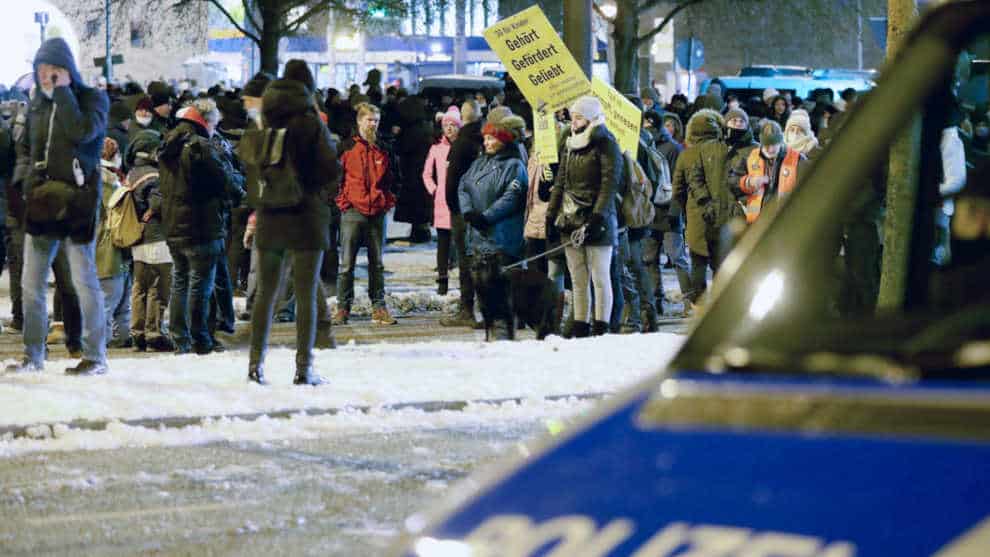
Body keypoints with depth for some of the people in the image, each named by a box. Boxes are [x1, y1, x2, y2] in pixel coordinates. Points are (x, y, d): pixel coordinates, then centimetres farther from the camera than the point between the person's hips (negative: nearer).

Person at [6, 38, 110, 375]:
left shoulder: (92, 99, -3)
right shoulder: (39, 104, 14)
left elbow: (82, 131, -22)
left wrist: (62, 91, -15)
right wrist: (32, 185, 12)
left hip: (77, 202, -6)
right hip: (42, 202, 6)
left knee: (84, 280, -3)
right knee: (31, 282, 4)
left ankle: (95, 356, 3)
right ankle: (33, 355, 10)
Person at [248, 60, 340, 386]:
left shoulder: (265, 123, 2)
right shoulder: (310, 121, -10)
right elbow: (332, 170, -12)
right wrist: (311, 182, 7)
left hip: (269, 217, 4)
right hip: (306, 215, -4)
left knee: (266, 292, 13)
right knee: (306, 295, 1)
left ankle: (256, 364, 12)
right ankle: (304, 368, -1)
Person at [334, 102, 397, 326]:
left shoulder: (383, 148, 10)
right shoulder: (348, 147, 0)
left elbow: (391, 179, 19)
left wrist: (388, 200, 9)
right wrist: (343, 201, -3)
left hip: (377, 213, 3)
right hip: (353, 212, -3)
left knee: (377, 263, 7)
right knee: (347, 264, -1)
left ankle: (378, 307, 11)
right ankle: (343, 307, 4)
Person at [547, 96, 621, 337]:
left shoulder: (605, 144, -6)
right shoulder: (570, 145, 17)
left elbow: (609, 182, -14)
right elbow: (560, 183, 18)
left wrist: (598, 216, -21)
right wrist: (551, 216, 10)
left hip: (596, 223, -7)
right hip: (571, 221, 7)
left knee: (599, 278, -3)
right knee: (578, 280, 8)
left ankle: (601, 329, 0)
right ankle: (580, 328, 11)